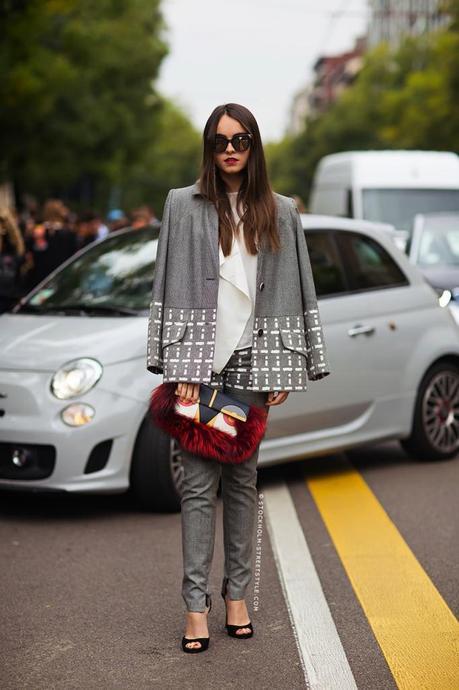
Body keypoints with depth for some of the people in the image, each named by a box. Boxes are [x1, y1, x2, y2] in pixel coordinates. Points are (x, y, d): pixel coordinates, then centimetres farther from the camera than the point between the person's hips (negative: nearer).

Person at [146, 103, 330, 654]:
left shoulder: (280, 213, 9)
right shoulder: (183, 205, 3)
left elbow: (290, 293, 8)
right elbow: (172, 288, 0)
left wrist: (283, 370, 1)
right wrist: (180, 368, -8)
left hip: (251, 363, 2)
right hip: (200, 361, -2)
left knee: (242, 481, 8)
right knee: (199, 483, -3)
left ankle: (237, 594, 17)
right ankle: (196, 604, 1)